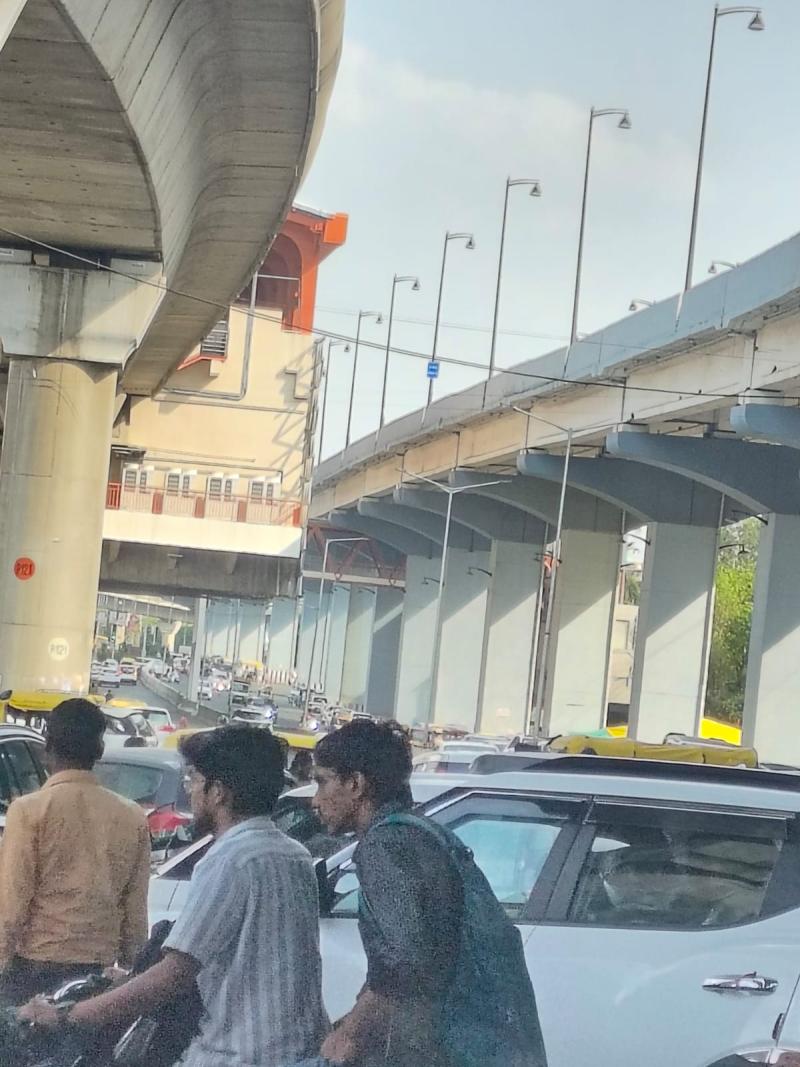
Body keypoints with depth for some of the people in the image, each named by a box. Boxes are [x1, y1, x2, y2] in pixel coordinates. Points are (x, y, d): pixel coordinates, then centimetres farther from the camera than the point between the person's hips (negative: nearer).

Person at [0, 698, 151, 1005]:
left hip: (35, 967, -4)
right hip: (99, 970, 4)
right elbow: (136, 909, 7)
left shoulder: (29, 810, -8)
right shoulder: (132, 818, 4)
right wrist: (131, 964, 15)